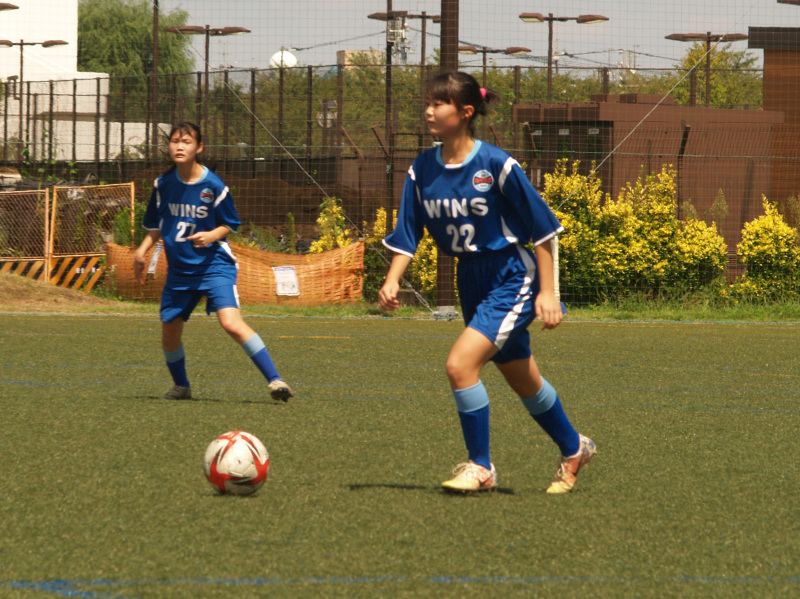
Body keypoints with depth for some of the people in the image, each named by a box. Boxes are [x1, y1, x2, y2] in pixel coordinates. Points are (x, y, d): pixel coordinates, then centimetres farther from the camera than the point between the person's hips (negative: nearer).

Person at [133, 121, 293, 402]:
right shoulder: (163, 184, 2)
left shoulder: (214, 186, -11)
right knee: (169, 332, 8)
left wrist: (211, 236, -20)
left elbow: (230, 224, -1)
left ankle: (274, 379, -22)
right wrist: (142, 250, 1)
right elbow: (156, 225, 16)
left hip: (214, 265, -5)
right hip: (179, 270, 5)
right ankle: (181, 386, 35)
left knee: (231, 323, -23)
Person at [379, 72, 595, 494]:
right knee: (523, 382, 18)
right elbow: (406, 235, 1)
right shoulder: (422, 171, -2)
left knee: (460, 364, -20)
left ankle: (480, 467, -4)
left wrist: (547, 291, -13)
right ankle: (573, 449, 40)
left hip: (511, 278, -6)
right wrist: (392, 283, -16)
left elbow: (540, 226, -12)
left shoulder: (496, 165, -18)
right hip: (471, 281, 6)